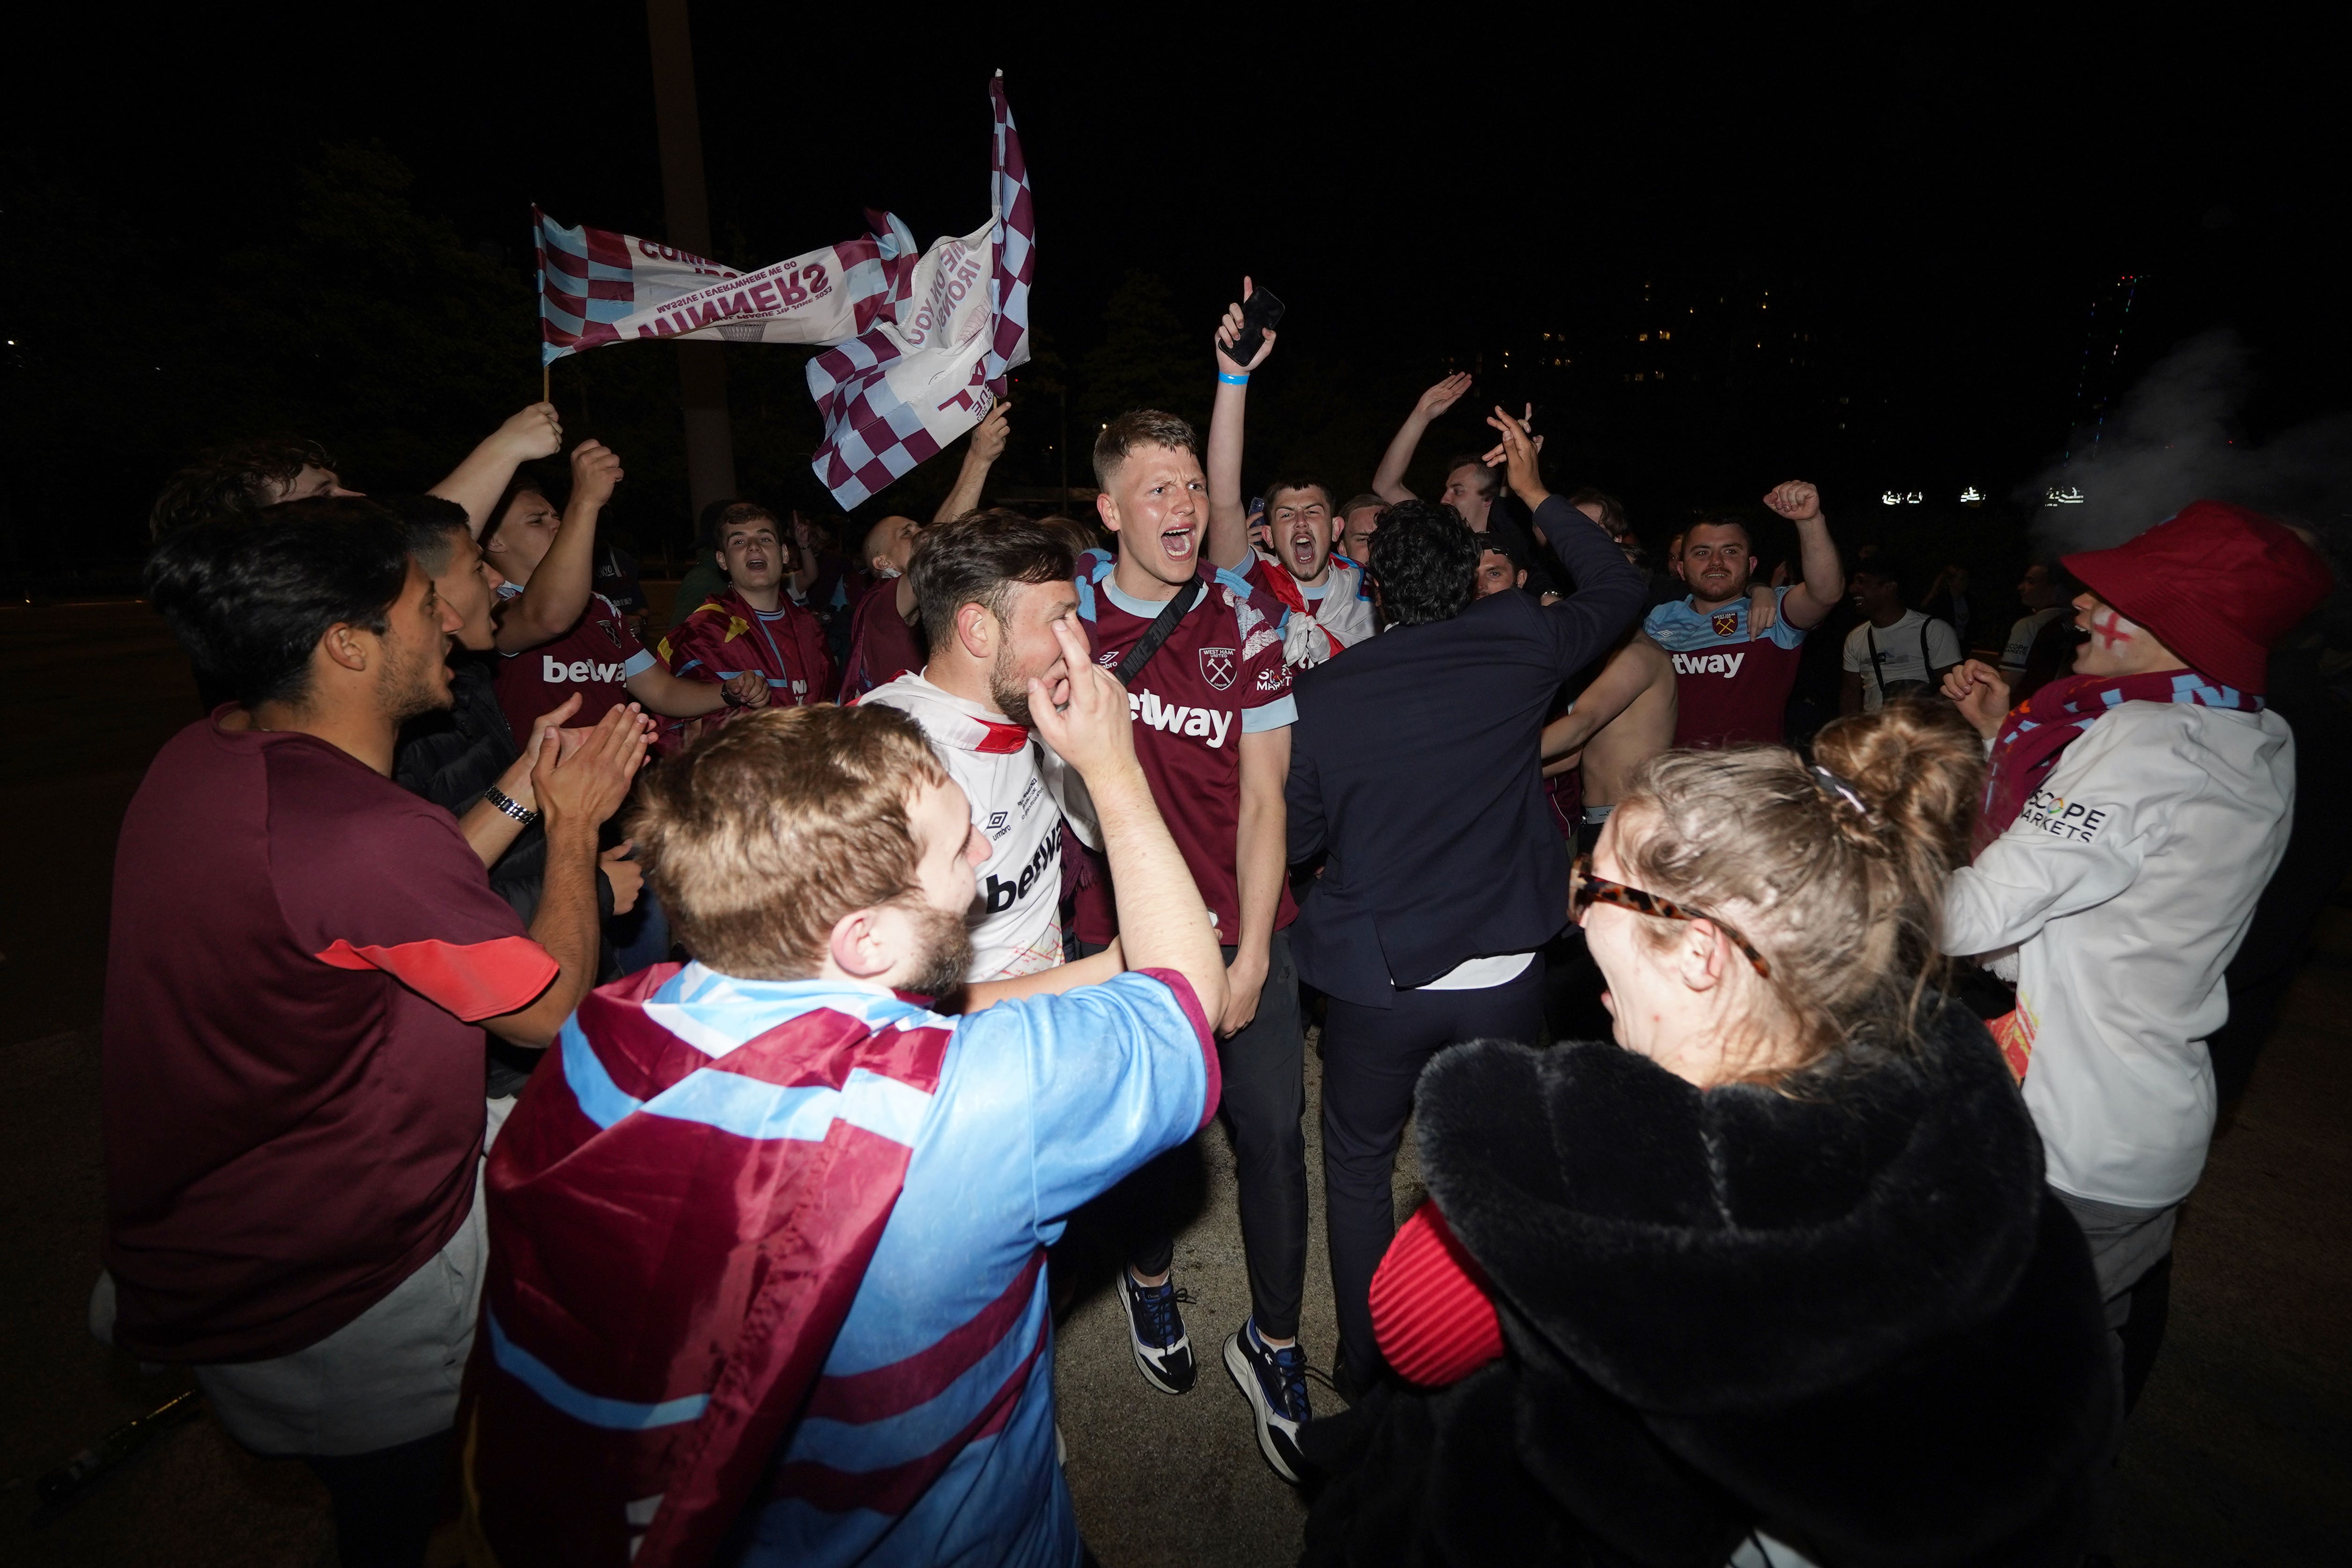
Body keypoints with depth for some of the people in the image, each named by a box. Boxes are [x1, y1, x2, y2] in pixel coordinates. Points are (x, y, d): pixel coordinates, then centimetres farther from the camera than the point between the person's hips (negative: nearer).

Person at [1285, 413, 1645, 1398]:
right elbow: (1619, 591, 12)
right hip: (1503, 977, 2)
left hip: (1373, 981, -1)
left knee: (1357, 1168, 21)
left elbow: (1298, 839, -1)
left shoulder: (1323, 693, -11)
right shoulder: (1516, 649, -8)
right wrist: (1536, 494, 19)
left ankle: (1367, 1369, 35)